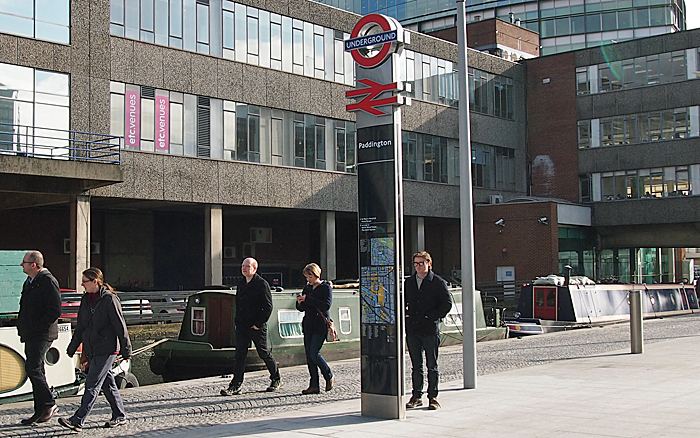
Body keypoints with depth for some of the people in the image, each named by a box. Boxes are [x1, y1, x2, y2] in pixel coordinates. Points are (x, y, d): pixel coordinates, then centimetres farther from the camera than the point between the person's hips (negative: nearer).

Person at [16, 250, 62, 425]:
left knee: (33, 369, -14)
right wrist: (22, 328, 15)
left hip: (42, 335, -10)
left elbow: (55, 311, -18)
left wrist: (37, 326, -20)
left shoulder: (48, 282, -13)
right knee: (36, 371, 10)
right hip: (30, 335, 10)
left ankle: (49, 403, -2)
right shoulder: (29, 282, 17)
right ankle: (40, 411, 15)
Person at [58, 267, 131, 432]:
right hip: (91, 349, 8)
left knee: (92, 385, -8)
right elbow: (80, 326, 19)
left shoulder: (109, 299, -12)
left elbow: (120, 326, -11)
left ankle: (77, 421, -10)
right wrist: (72, 348, 20)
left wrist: (126, 350, -10)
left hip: (106, 349, -8)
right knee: (107, 384, 13)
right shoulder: (86, 300, 11)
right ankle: (119, 416, 23)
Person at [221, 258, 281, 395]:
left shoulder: (262, 284, -9)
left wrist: (259, 324, -16)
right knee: (239, 354, -1)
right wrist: (238, 321, 10)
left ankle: (276, 379, 26)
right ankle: (235, 385, -1)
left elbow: (268, 307, -12)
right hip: (242, 326, 6)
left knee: (264, 353, 6)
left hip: (257, 327, -6)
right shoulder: (241, 284, 13)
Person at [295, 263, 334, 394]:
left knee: (314, 353, -13)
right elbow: (301, 308, 18)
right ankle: (314, 385, 7)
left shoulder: (326, 287, -4)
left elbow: (326, 305, -18)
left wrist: (308, 300, -19)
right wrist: (300, 303, -6)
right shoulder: (307, 288, 15)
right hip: (309, 325, 7)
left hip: (321, 325, -7)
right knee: (309, 356, 2)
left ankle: (329, 377, 9)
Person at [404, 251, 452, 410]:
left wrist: (432, 316, -10)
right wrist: (405, 315, 7)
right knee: (416, 366, 10)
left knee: (432, 366, 2)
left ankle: (433, 397, 8)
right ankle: (416, 396, 17)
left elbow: (447, 303, -5)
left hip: (430, 329, -4)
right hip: (412, 330, 4)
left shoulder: (438, 282, -1)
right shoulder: (409, 282, 13)